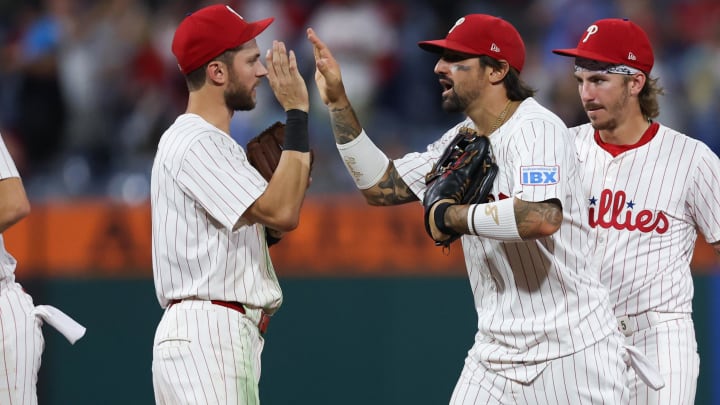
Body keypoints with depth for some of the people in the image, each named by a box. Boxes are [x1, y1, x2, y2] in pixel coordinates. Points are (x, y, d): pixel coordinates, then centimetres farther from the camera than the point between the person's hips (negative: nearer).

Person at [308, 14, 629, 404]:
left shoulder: (536, 129, -16)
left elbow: (542, 218, -33)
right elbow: (381, 187, 14)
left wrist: (452, 216, -18)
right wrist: (338, 101, 8)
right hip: (496, 354, 8)